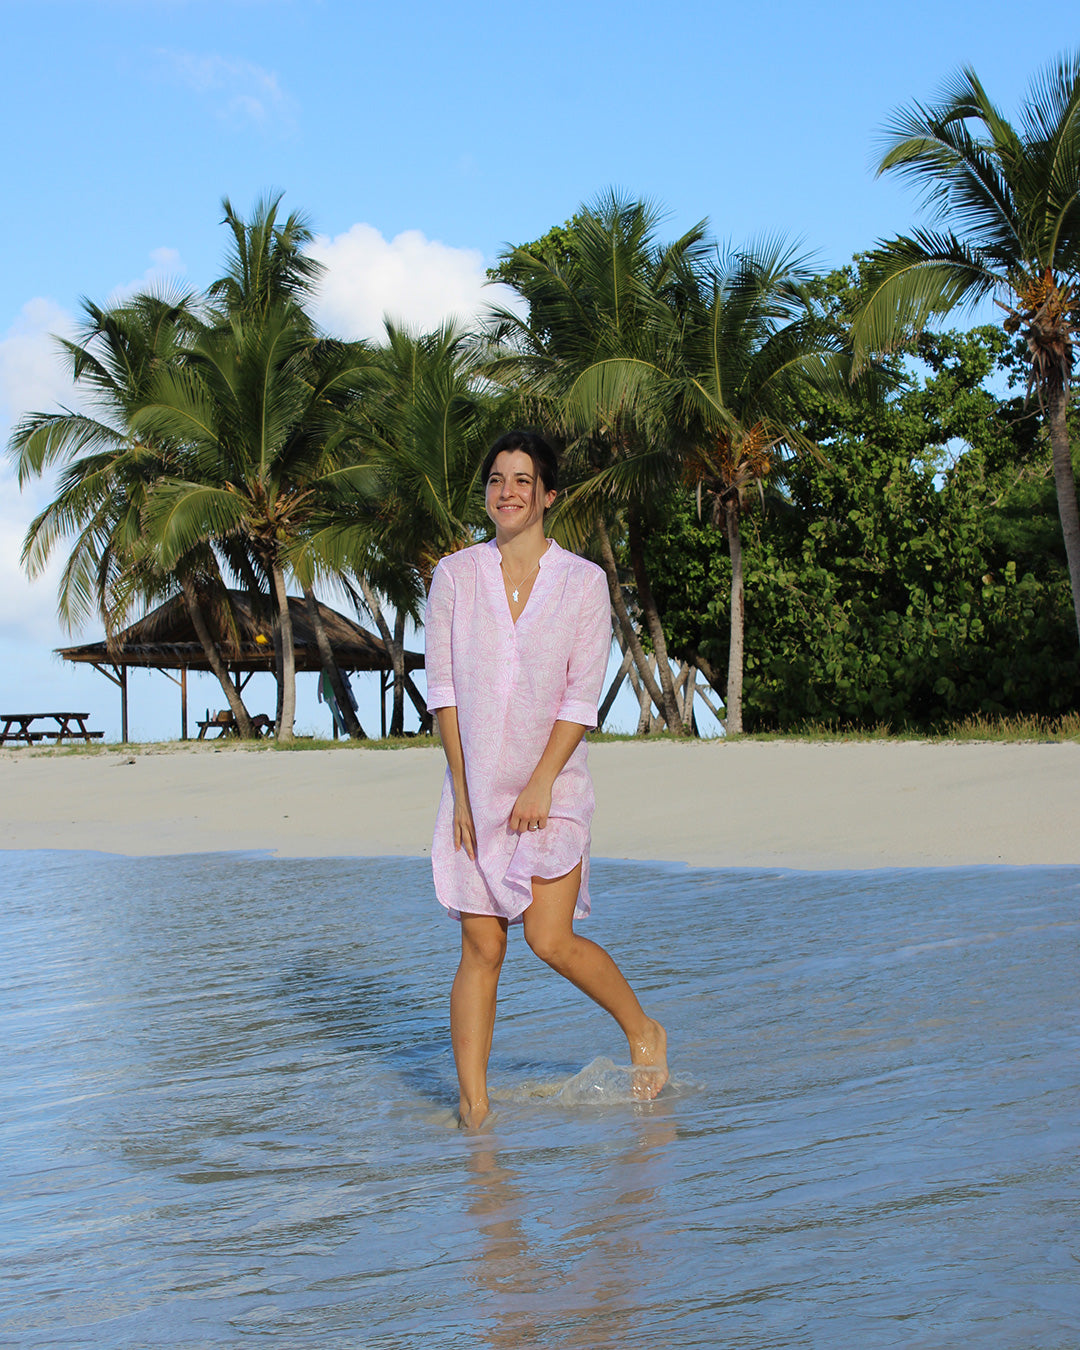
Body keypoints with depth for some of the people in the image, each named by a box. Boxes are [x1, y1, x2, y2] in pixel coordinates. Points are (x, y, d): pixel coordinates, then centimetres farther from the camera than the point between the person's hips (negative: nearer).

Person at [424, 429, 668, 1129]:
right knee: (481, 947, -2)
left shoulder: (583, 581, -1)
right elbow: (444, 686, 1)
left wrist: (541, 783, -12)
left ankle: (643, 1031, 14)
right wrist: (463, 786, -5)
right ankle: (474, 1107, 1)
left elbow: (583, 695, -5)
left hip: (553, 786, -2)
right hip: (475, 788, 2)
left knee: (550, 938, -11)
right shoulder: (455, 575, 4)